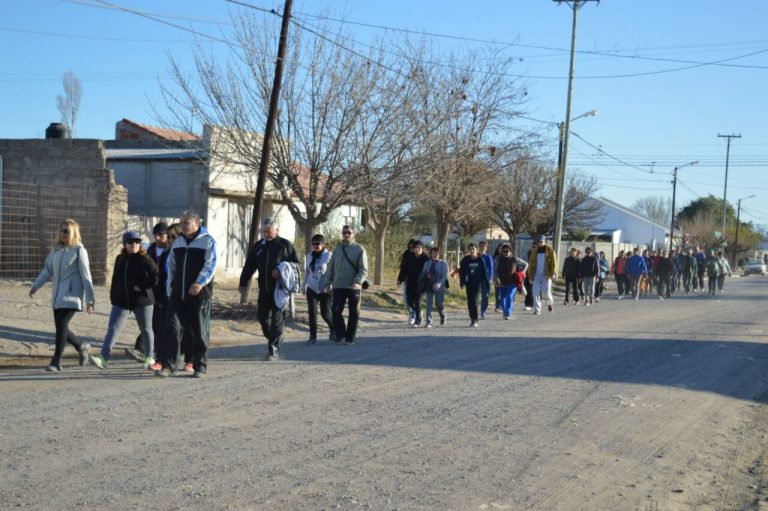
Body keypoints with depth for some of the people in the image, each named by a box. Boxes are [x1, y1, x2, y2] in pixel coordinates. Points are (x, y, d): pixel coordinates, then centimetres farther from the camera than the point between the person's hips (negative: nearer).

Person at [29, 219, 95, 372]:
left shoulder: (79, 250, -6)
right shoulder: (56, 250, 12)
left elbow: (86, 276, -8)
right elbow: (47, 269, 14)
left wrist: (90, 299, -9)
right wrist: (35, 286, 3)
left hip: (72, 295, -7)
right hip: (57, 295, 7)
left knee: (61, 325, -15)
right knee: (61, 327, 8)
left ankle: (56, 362, -9)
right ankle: (82, 347, 32)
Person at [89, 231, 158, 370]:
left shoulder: (145, 259, -7)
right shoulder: (120, 259, 9)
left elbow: (155, 277, -9)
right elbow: (115, 279, 18)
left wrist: (141, 287, -15)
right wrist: (113, 295, 12)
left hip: (142, 301, -3)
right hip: (121, 301, 4)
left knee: (146, 330, 9)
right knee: (112, 328, -6)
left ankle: (149, 359, 23)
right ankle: (103, 357, -12)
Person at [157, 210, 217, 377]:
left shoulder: (208, 241, -3)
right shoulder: (178, 242, 15)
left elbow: (210, 265, -13)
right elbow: (171, 267, 20)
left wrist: (200, 283, -24)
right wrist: (170, 289, 14)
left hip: (199, 294, -4)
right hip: (178, 294, 5)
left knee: (199, 331, 3)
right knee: (173, 328, -5)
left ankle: (200, 367, 13)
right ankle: (168, 365, -3)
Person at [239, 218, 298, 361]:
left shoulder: (285, 245, 0)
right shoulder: (258, 246, 13)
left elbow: (296, 264, 1)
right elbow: (249, 266, 17)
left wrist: (282, 271, -14)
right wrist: (243, 283, 12)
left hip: (280, 289, -5)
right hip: (264, 289, 5)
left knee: (277, 318, -5)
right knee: (262, 316, 5)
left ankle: (273, 349, -2)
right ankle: (276, 338, 26)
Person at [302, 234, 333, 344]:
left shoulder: (329, 256, -8)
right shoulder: (309, 256, 10)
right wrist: (303, 285, 20)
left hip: (325, 290, -4)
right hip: (312, 289, 4)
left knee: (325, 313, 1)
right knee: (312, 313, -5)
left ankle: (333, 329, 29)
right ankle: (312, 337, 0)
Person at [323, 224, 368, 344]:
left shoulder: (359, 249, -1)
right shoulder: (337, 249, 12)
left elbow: (363, 269, -8)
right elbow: (331, 268, 14)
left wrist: (357, 281, -22)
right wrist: (327, 283, 6)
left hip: (353, 287, -3)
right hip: (338, 286, 3)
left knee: (353, 313, 4)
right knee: (336, 311, -4)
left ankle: (350, 337, 14)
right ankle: (340, 334, 13)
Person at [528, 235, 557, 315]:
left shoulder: (550, 251, -4)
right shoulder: (534, 251, 7)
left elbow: (554, 263, -6)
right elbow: (531, 263, 10)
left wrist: (553, 273, -13)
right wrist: (530, 274, 6)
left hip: (546, 275, -3)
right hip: (537, 275, 3)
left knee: (546, 291, 0)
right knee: (536, 292, -4)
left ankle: (550, 303, 32)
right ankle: (537, 309, 2)